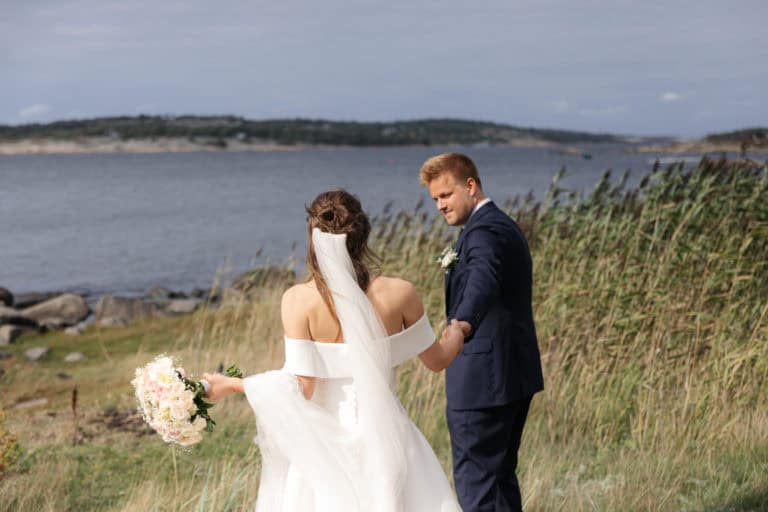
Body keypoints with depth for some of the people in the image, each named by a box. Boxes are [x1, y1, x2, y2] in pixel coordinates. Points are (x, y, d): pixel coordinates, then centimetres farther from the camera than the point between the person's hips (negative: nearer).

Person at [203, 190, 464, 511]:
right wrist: (456, 334, 30)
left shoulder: (299, 300, -13)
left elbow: (301, 388, -15)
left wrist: (231, 385, -3)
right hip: (386, 440, 1)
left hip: (328, 445, -1)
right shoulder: (399, 293, -7)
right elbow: (436, 360, 8)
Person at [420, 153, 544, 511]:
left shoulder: (484, 231, -17)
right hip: (513, 374, 11)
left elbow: (483, 282, -38)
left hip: (482, 378, -11)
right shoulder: (503, 225, 16)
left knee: (476, 482, -7)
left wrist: (464, 323, -55)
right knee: (499, 475, 18)